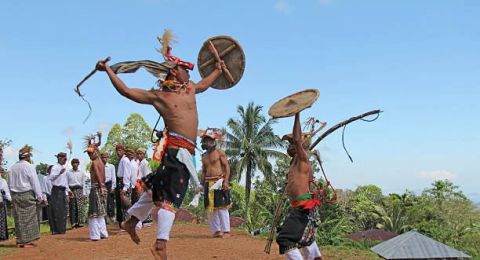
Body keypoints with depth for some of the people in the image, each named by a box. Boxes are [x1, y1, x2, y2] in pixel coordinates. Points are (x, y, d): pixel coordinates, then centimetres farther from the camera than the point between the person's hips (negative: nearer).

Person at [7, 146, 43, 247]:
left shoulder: (12, 168, 9)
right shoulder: (29, 167, -9)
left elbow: (10, 183, 13)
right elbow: (35, 182, -9)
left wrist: (13, 195, 18)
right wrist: (39, 196, -4)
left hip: (15, 195, 6)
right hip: (27, 195, -6)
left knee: (19, 219, 8)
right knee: (29, 218, -1)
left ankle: (20, 241, 12)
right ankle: (28, 241, -2)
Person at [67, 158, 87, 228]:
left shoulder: (82, 172, 11)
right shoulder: (68, 173, 10)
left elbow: (83, 183, 9)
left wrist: (83, 193, 2)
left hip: (79, 190, 0)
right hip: (71, 190, 0)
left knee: (80, 207, -9)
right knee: (72, 207, -6)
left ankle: (80, 222, -8)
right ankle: (73, 223, -4)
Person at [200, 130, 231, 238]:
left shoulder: (219, 153, -1)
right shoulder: (204, 156, 17)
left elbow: (227, 167, -6)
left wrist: (226, 181, -16)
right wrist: (202, 184, 12)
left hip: (219, 182, -6)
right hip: (208, 183, 7)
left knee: (222, 207, -9)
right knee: (211, 208, 4)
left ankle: (226, 231, -6)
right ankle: (216, 230, 9)